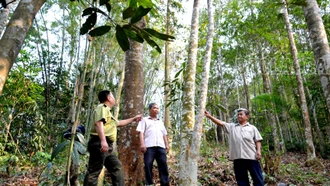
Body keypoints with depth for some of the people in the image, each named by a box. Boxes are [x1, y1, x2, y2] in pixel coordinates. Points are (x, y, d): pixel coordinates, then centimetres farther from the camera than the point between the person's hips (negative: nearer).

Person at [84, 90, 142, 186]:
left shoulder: (107, 110, 28)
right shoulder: (102, 107, -4)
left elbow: (118, 123, 41)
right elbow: (99, 123, -22)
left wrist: (133, 119, 47)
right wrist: (103, 140, -35)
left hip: (107, 146, 11)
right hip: (99, 144, -10)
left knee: (117, 167, 12)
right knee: (94, 171, -9)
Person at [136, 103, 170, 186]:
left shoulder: (160, 122, 28)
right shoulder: (145, 120, 13)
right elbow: (141, 132, 2)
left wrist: (167, 145, 13)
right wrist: (142, 144, -11)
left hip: (161, 146, 4)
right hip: (149, 146, -4)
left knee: (163, 166, 0)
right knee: (148, 166, -5)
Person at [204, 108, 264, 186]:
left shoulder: (252, 128, 14)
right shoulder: (232, 127, 16)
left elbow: (257, 140, 9)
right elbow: (221, 123, 6)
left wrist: (258, 151, -6)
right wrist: (210, 116, -5)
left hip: (251, 156, -1)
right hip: (237, 157, 2)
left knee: (257, 178, 2)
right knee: (241, 179, 8)